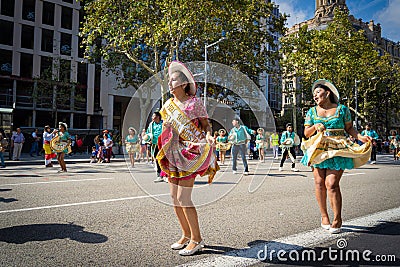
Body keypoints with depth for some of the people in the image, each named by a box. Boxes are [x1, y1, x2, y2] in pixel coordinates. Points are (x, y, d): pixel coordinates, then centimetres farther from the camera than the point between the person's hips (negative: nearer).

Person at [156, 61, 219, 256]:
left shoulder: (194, 102, -4)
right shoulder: (168, 105, 14)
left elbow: (206, 124, -4)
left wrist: (208, 136, -23)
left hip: (189, 153, -7)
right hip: (172, 155, 7)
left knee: (183, 198, -10)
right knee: (174, 197, 7)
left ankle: (196, 239, 4)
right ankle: (186, 235, 22)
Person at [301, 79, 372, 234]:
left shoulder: (342, 109, 7)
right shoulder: (312, 112, 12)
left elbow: (349, 128, 11)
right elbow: (306, 133, 10)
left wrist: (360, 137, -5)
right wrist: (315, 127, -9)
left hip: (337, 151, -3)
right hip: (318, 150, 3)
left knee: (332, 184, -12)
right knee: (319, 183, -1)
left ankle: (337, 219, 1)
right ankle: (324, 216, 14)